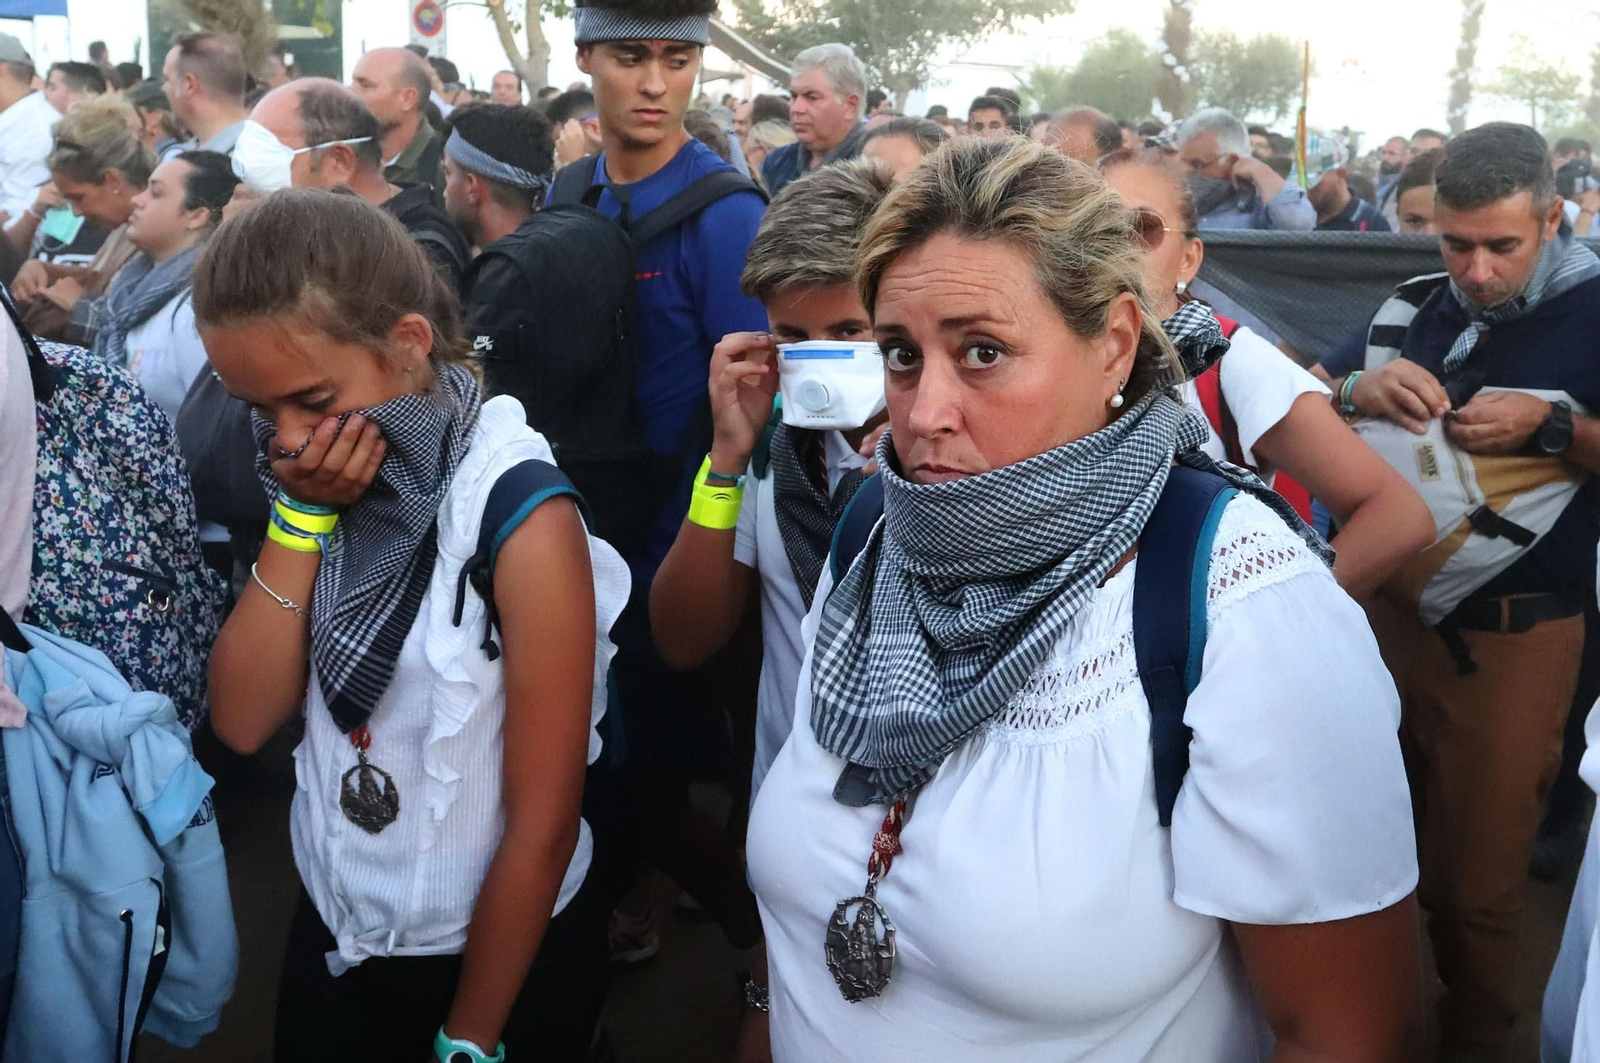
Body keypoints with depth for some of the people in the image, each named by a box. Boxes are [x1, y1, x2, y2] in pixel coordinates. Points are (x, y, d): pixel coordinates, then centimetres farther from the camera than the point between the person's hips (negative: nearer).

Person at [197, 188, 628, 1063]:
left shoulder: (516, 514, -23)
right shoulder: (319, 484, -3)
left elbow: (543, 823, -19)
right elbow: (243, 721, -10)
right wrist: (299, 517, -19)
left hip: (497, 955, -5)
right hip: (328, 929, 6)